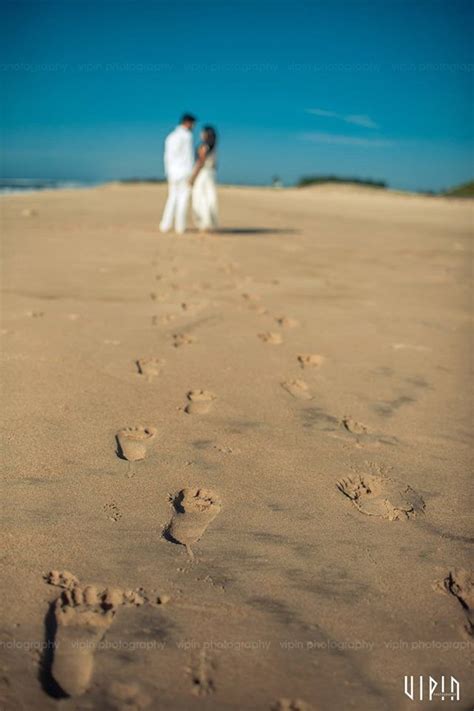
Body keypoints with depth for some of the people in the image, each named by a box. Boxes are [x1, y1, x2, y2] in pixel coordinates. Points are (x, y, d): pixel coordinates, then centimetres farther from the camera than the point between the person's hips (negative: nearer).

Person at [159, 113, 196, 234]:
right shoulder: (187, 136, -7)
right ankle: (180, 226, -2)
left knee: (172, 198, 10)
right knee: (183, 199, -1)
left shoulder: (170, 137, 14)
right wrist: (190, 175, -12)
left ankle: (165, 225, 3)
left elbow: (167, 157, 14)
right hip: (184, 173, -6)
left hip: (173, 173, 6)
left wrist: (168, 175, 18)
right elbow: (188, 157, -12)